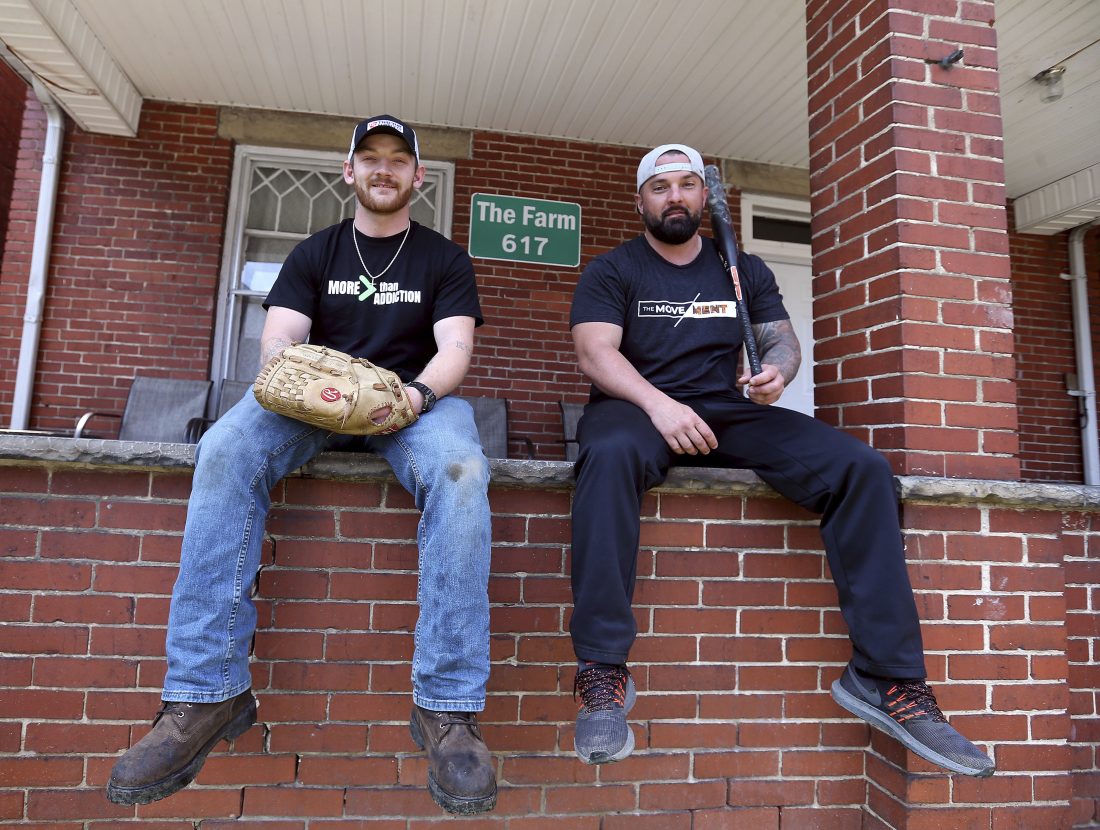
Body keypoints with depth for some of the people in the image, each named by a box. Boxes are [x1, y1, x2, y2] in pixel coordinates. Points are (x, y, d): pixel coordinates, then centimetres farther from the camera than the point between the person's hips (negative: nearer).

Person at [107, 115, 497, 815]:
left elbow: (456, 349, -3)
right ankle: (208, 692, -24)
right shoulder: (315, 252, 17)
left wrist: (417, 391, -26)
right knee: (226, 451, -29)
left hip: (414, 398, -1)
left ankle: (448, 706, -33)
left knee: (459, 468, -36)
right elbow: (278, 339, 3)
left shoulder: (445, 258, 11)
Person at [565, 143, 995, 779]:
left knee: (863, 467, -18)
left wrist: (777, 371, -12)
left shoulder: (744, 269, 20)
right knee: (611, 454, -40)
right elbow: (597, 352, -7)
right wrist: (658, 403, -25)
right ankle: (603, 673, -33)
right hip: (639, 408, -3)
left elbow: (784, 341, 14)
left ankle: (886, 675, -12)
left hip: (731, 413, 4)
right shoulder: (611, 271, 8)